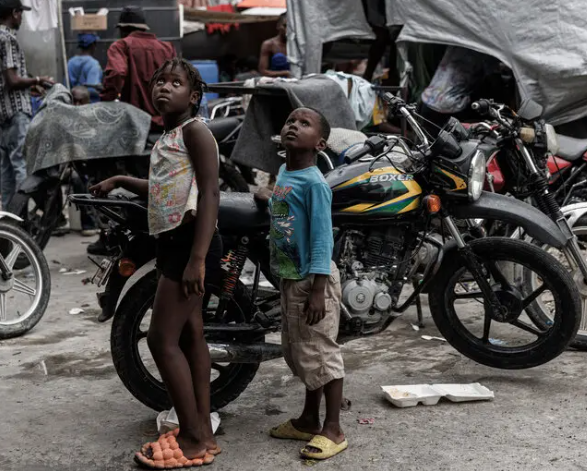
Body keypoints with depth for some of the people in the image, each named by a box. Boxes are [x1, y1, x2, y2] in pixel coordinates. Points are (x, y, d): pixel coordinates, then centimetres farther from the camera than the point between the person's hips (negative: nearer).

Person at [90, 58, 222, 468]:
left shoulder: (194, 130, -11)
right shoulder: (170, 137, 18)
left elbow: (209, 194, -21)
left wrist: (197, 257, -28)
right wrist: (120, 181, 34)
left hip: (190, 242, -10)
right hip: (176, 242, 10)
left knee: (162, 339, -9)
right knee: (190, 334, 12)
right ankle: (202, 431, 19)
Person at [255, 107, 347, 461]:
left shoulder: (314, 183, -17)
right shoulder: (284, 173, 8)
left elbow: (322, 239, -21)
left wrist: (318, 291, -23)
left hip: (313, 279, -9)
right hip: (290, 278, 9)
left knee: (321, 352, -2)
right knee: (298, 351, 17)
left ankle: (333, 430, 7)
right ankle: (309, 419, 30)